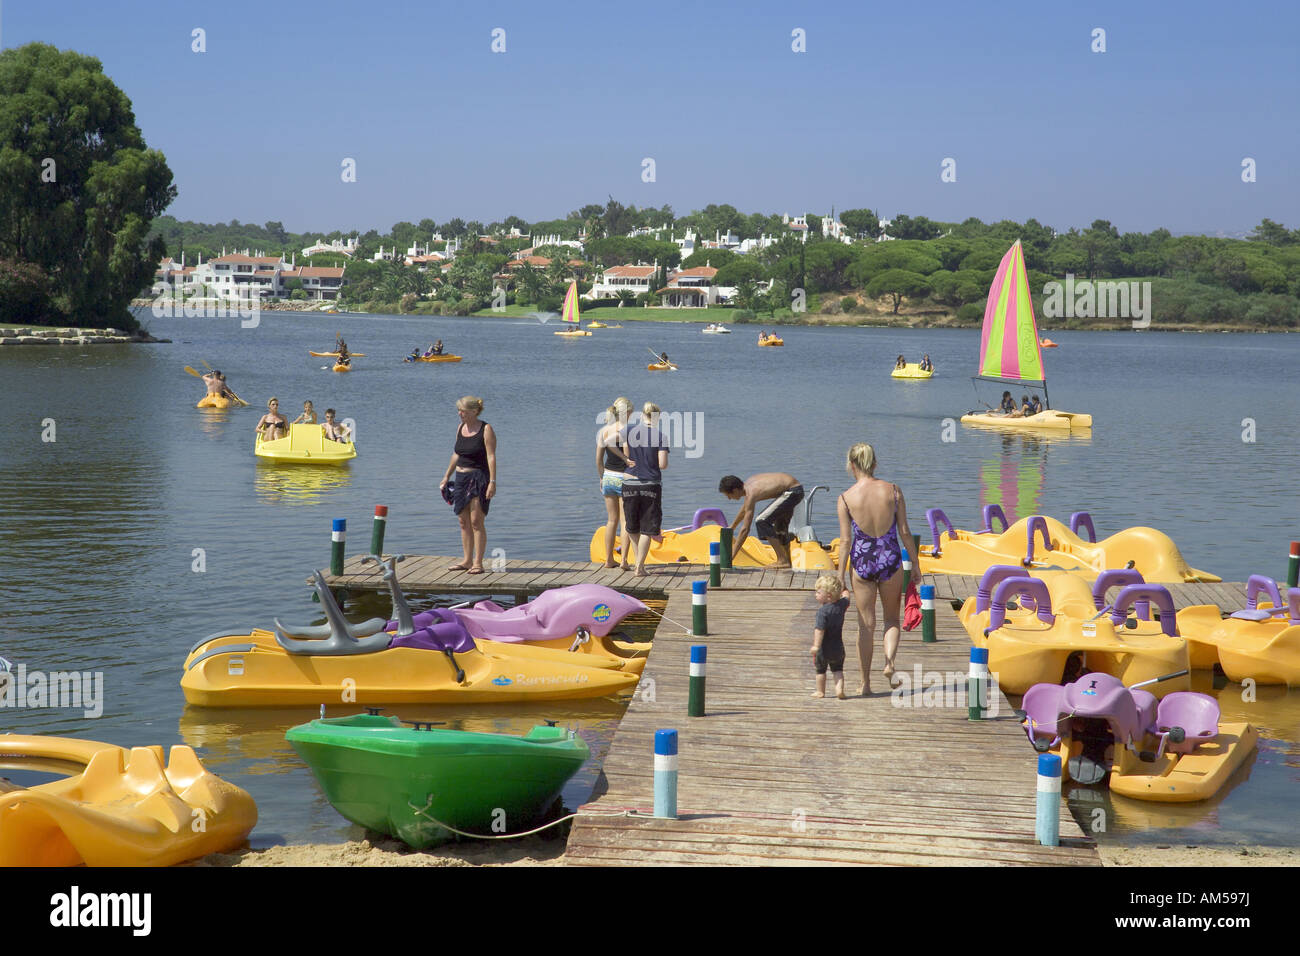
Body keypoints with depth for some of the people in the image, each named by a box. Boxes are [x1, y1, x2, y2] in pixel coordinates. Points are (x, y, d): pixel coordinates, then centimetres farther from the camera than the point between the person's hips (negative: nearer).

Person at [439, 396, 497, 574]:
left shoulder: (486, 430, -10)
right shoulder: (460, 428, 10)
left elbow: (491, 457, -14)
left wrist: (493, 482, -20)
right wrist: (447, 476, 20)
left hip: (479, 478, -7)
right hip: (461, 478, 7)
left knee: (476, 522, -7)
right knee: (464, 522, 8)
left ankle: (478, 563, -4)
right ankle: (467, 560, 15)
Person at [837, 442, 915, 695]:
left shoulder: (846, 498, -9)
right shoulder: (892, 491, -5)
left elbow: (845, 541, -7)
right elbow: (904, 531, -1)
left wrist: (840, 576, 1)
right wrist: (915, 562, 10)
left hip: (862, 561, -1)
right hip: (890, 560, 1)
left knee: (866, 623, 9)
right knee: (892, 617, 20)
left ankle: (865, 683, 14)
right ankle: (889, 662, -4)